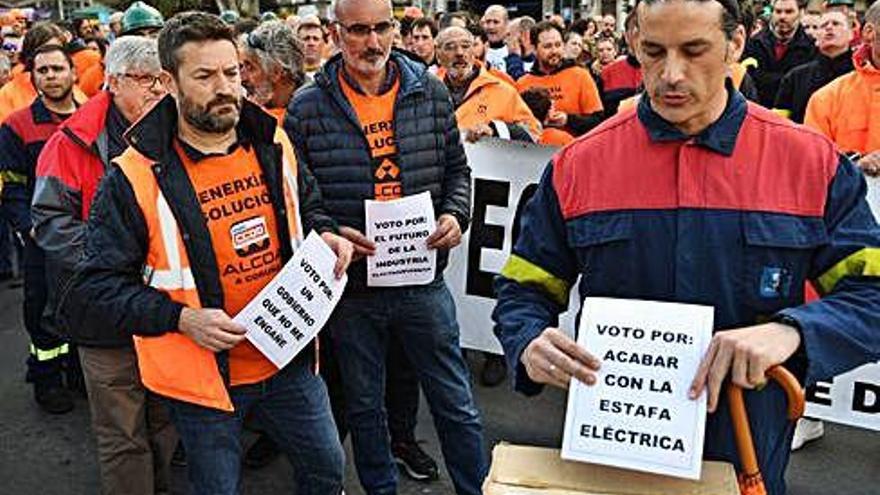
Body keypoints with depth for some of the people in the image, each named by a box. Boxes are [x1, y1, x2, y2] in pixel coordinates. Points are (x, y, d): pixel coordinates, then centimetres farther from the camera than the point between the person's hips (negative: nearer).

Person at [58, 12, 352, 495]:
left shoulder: (273, 144, 0)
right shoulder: (134, 177, -16)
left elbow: (308, 204, 19)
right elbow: (91, 292, -14)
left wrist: (323, 236, -3)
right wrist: (181, 318, -25)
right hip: (203, 375, -4)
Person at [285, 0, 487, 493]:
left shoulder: (430, 91, 0)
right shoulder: (308, 107, -5)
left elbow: (457, 168, 10)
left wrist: (456, 215, -7)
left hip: (423, 281, 1)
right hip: (351, 287, 0)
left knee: (456, 405, 11)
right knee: (365, 406, 19)